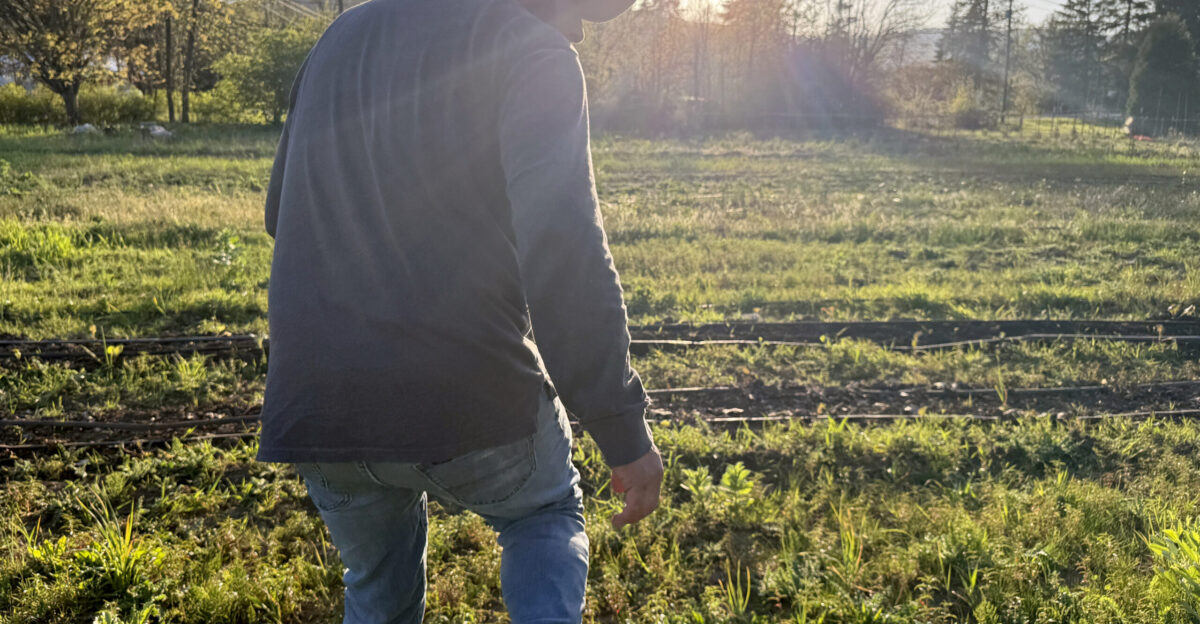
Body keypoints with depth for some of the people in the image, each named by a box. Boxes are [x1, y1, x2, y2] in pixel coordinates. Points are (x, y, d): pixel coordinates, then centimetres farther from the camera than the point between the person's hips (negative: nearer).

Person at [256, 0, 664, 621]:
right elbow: (563, 256, -20)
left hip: (315, 404, 5)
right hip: (474, 401, -5)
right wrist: (624, 429, -16)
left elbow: (282, 213, 26)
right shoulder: (530, 50, -7)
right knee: (547, 514, 26)